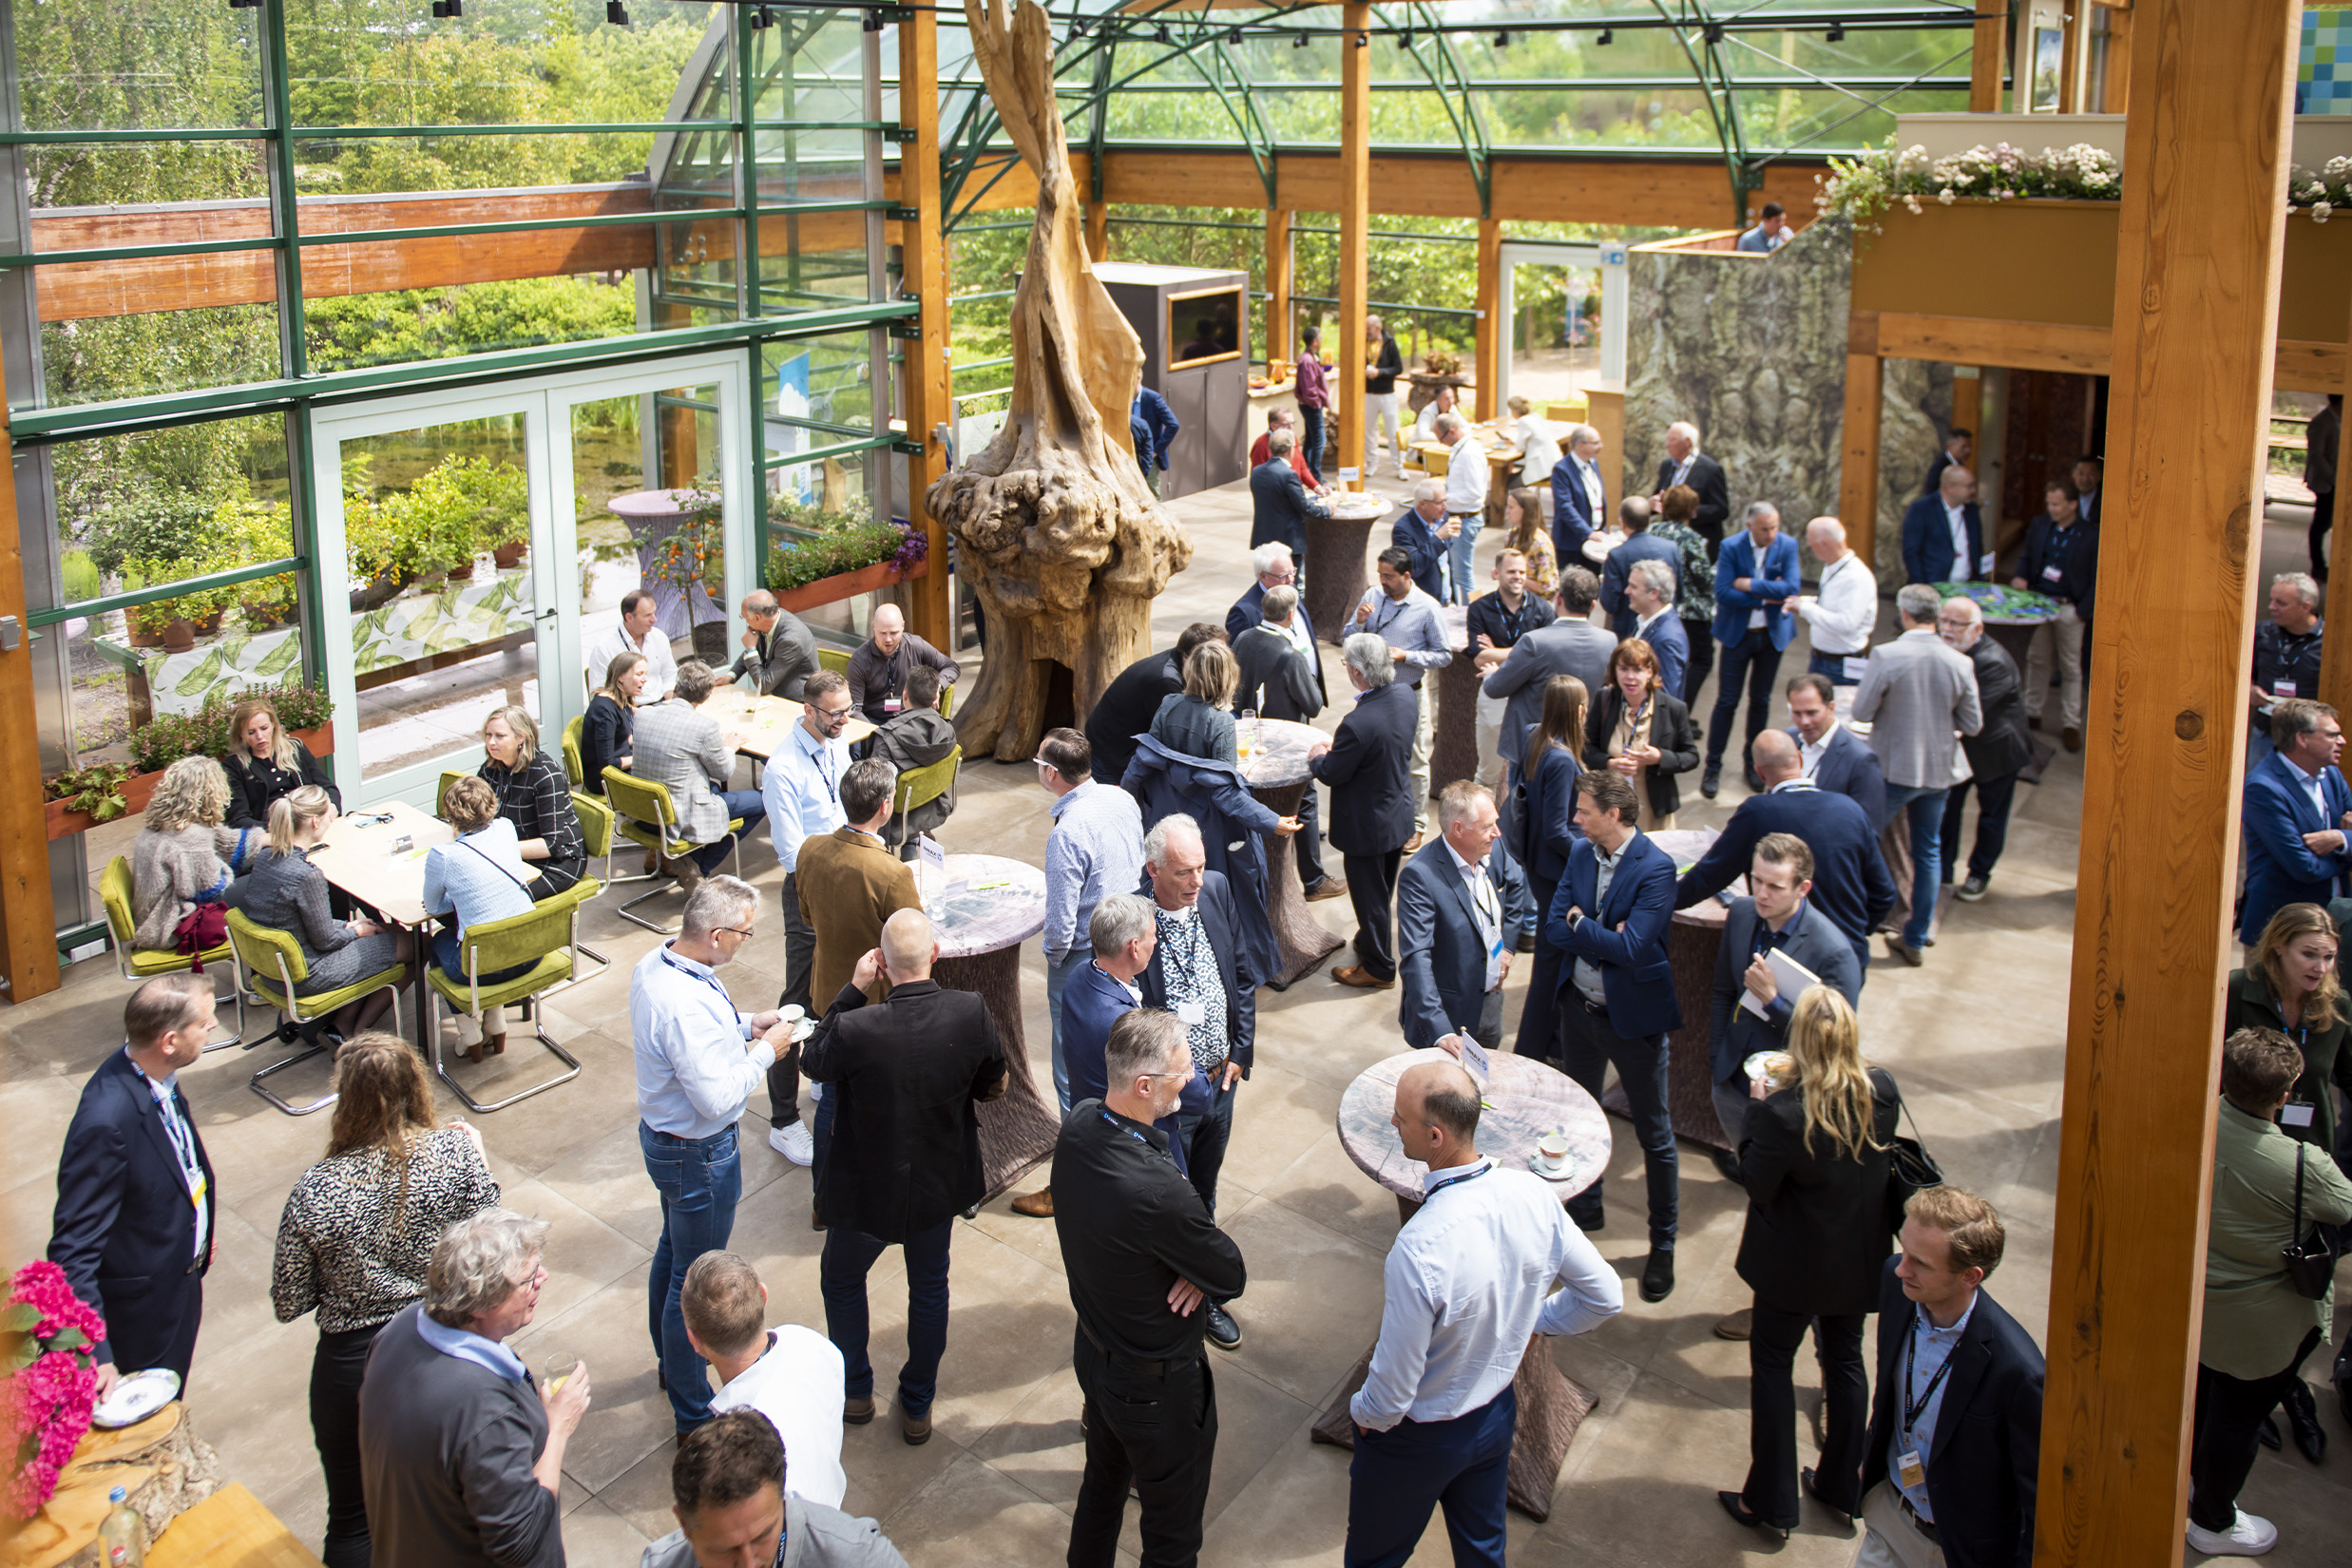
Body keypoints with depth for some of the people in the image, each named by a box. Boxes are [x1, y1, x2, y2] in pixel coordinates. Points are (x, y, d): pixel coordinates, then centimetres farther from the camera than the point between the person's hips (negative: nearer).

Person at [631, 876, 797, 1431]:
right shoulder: (688, 1006, -36)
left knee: (672, 1253, 29)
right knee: (694, 1280, 5)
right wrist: (766, 1052, -21)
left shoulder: (654, 964, -5)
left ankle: (670, 1361, 51)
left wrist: (746, 1026, 2)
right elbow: (719, 1097, -33)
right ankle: (695, 1415, 21)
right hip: (697, 1153, -10)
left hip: (661, 1133, 10)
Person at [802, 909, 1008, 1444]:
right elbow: (994, 1084, -6)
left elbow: (812, 1062, -9)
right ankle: (917, 1407, 40)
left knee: (842, 1281, 27)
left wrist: (852, 989, -11)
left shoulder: (856, 1029, -32)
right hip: (940, 1184, 3)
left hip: (866, 1190, -2)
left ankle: (855, 1391, 44)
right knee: (930, 1287, 25)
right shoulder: (972, 1013, -23)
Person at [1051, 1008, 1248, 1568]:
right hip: (1157, 1386, -8)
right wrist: (1202, 1268, -6)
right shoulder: (1156, 1192, -40)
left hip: (1093, 1350, 8)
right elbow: (1232, 1277, -24)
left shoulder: (1078, 1125, -14)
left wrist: (1195, 1258, -15)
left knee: (1103, 1484, 32)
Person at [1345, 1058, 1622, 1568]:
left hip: (1419, 1440, -6)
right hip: (1498, 1415, 6)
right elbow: (1605, 1299, -5)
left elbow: (1391, 1396, -28)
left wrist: (1362, 1413, -6)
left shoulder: (1419, 1251, -40)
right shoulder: (1534, 1195, -21)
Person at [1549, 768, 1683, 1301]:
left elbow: (1633, 948, -28)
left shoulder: (1655, 868, -21)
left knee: (1654, 1135, 8)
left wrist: (1581, 924, -15)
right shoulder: (1581, 854, -1)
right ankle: (1585, 1209, 44)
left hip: (1633, 1016, -6)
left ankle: (1663, 1243, 22)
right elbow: (1555, 927, -5)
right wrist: (1607, 939, -19)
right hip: (1579, 1006, 6)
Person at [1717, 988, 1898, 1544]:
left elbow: (1756, 1184, -17)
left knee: (1772, 1363, 13)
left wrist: (1757, 1109, -10)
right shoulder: (1883, 1091, -15)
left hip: (1797, 1265, -5)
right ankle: (1842, 1487, 37)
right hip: (1858, 1260, 5)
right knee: (1845, 1359, 22)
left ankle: (1771, 1503, 20)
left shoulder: (1784, 1112, -31)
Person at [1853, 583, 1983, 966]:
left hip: (1892, 768, -4)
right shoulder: (1960, 663, -8)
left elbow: (1861, 711, -13)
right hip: (1939, 770, 4)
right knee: (1928, 852, 16)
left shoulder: (1885, 656, -19)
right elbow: (1973, 724, -2)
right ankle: (1916, 940, 25)